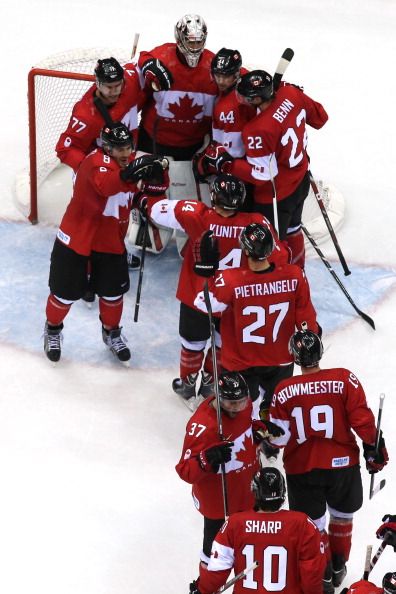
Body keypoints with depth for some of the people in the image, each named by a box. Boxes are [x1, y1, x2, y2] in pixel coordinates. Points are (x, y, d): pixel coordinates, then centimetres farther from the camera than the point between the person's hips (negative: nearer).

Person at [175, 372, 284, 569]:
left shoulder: (243, 406, -11)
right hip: (219, 500, -8)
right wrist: (208, 459, -49)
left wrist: (262, 429, -7)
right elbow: (185, 471, -30)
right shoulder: (201, 426, -34)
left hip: (248, 491, 8)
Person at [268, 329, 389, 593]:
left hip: (302, 470, -1)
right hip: (342, 463, 1)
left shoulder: (284, 391, -13)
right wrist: (374, 447, 1)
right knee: (342, 516, 24)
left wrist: (268, 439, 13)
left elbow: (279, 437, -8)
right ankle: (338, 568, 39)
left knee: (313, 524, 16)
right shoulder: (345, 379, -14)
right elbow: (362, 419, -11)